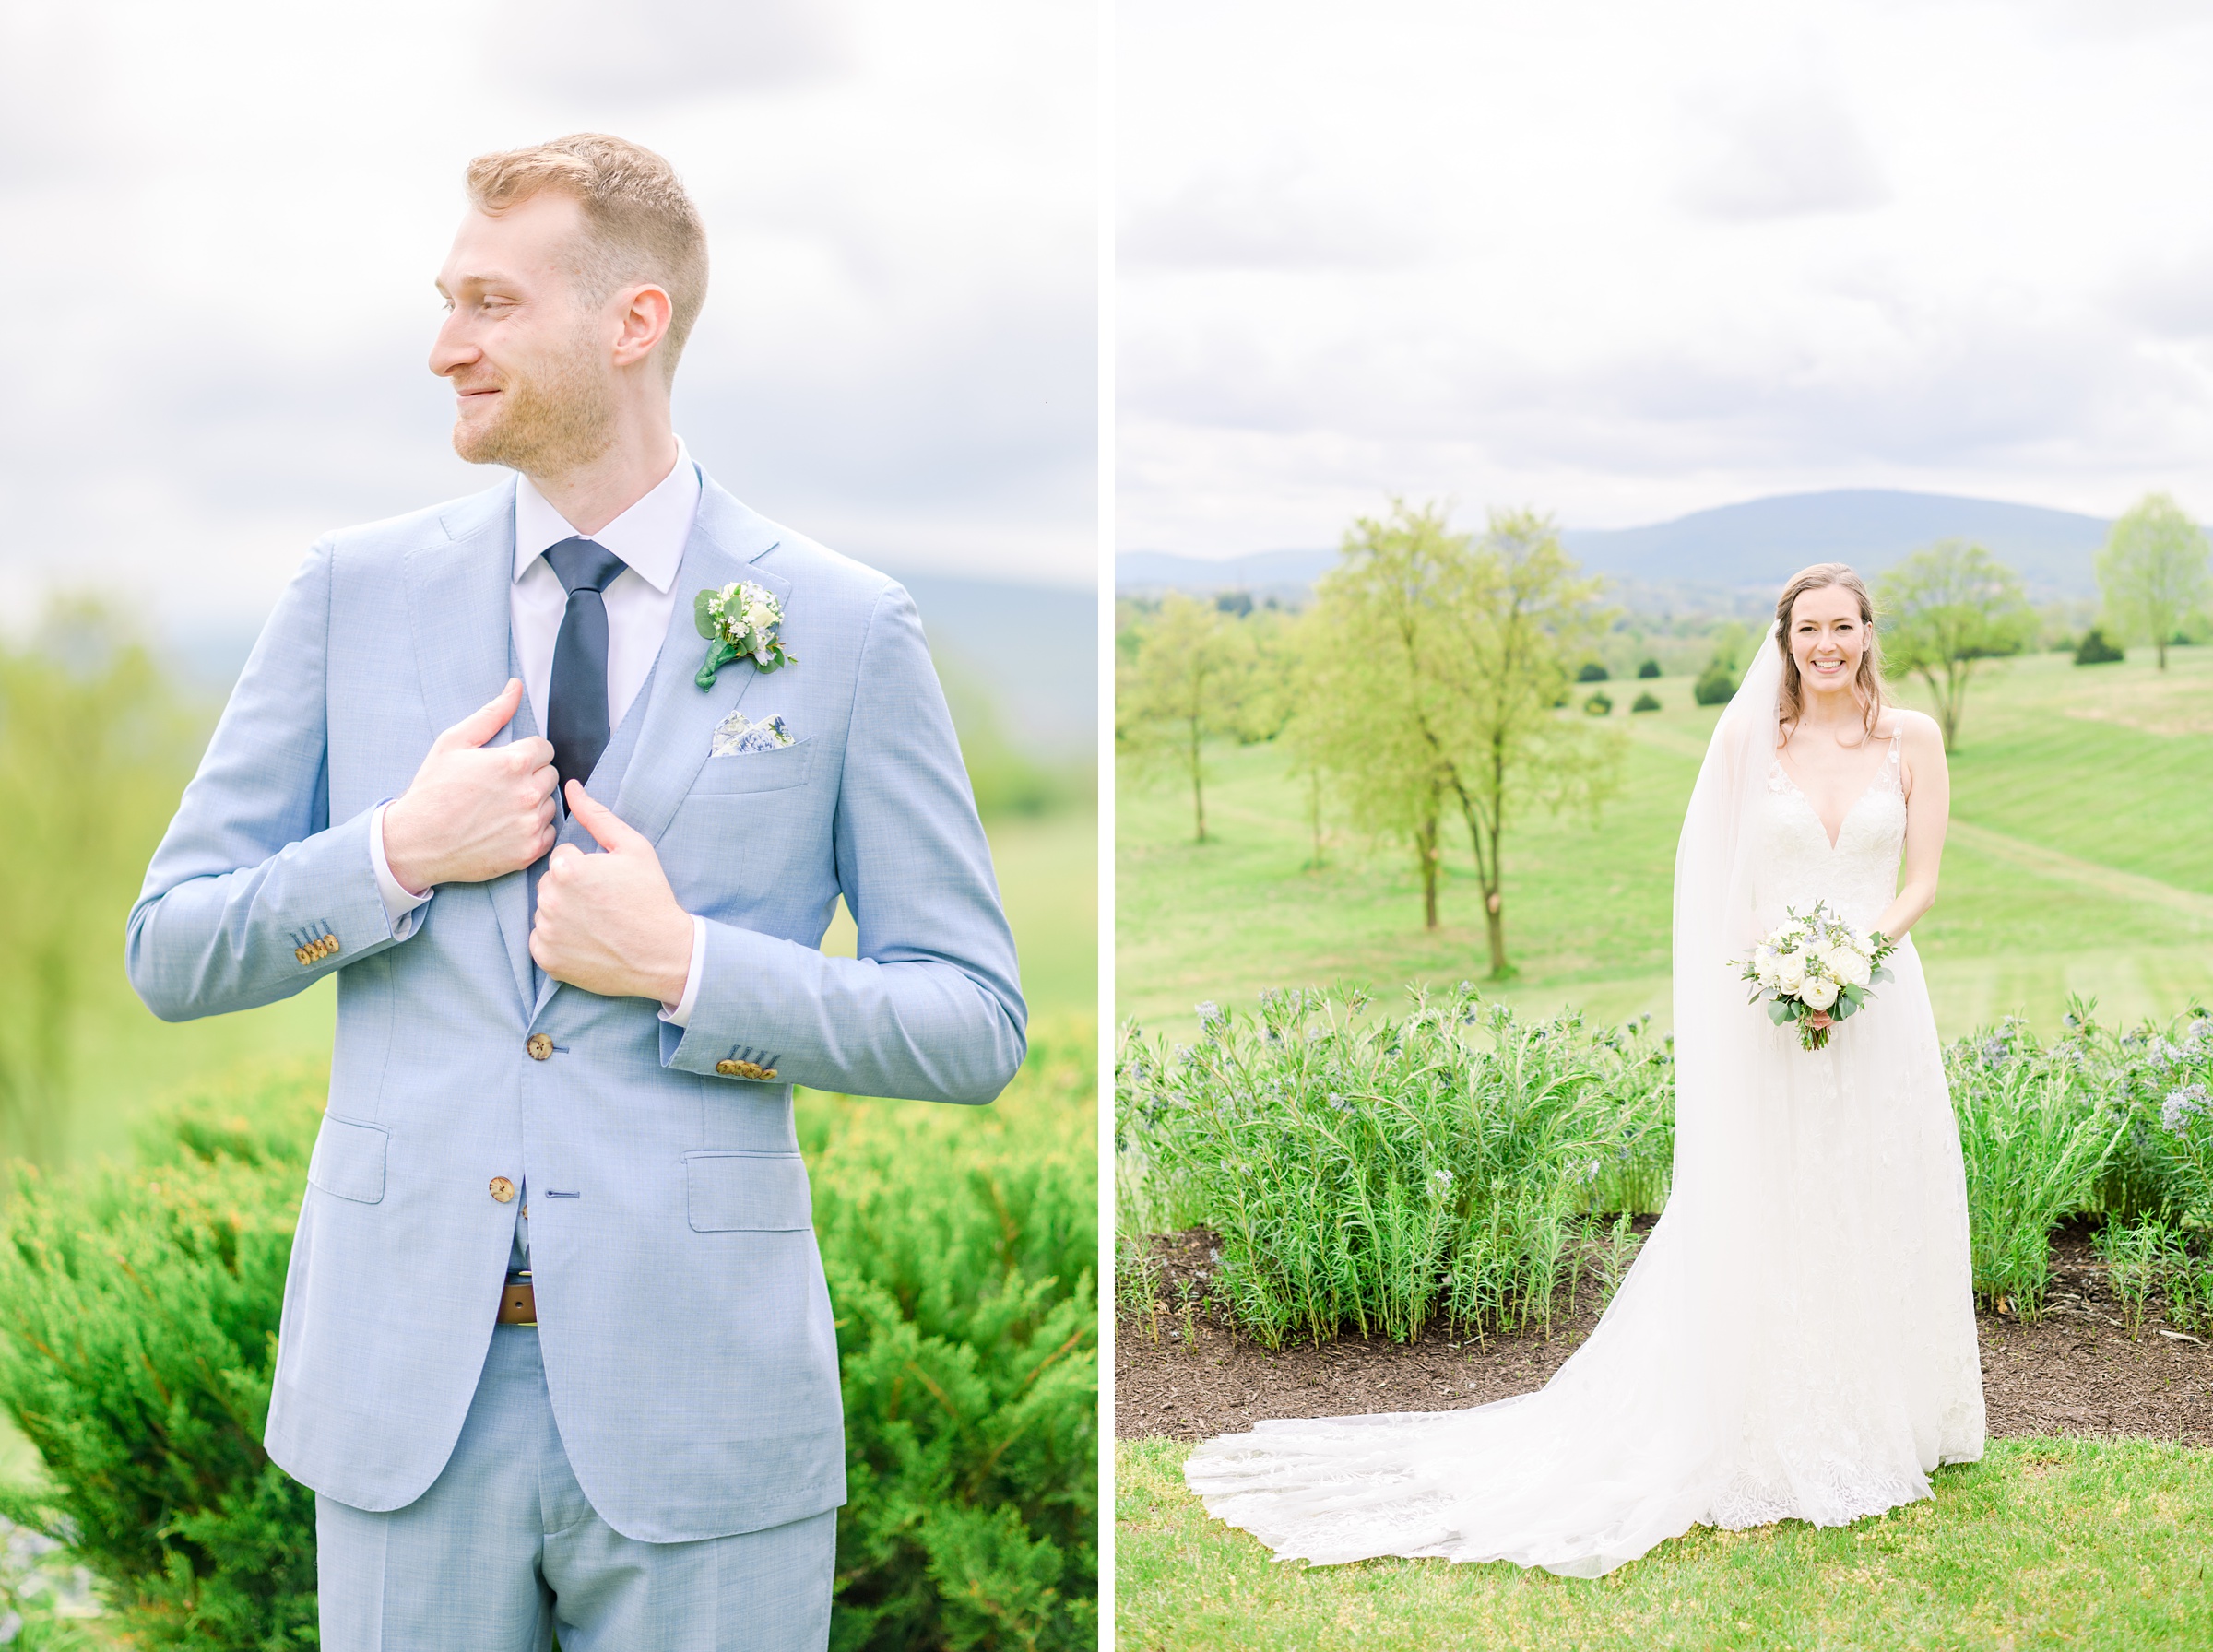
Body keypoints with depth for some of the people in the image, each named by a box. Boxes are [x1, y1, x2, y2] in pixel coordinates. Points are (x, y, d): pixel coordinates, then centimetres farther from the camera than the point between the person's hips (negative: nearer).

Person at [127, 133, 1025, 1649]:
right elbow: (171, 953, 7)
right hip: (407, 1388, 2)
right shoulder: (356, 591, 4)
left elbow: (976, 1026, -2)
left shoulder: (848, 632, -2)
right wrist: (397, 854, -10)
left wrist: (684, 967, -15)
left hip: (693, 1400, -2)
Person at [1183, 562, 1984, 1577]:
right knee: (1762, 1220, 1)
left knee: (1880, 1217, 6)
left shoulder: (1913, 739, 4)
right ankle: (1768, 1442, 10)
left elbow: (1921, 880, 2)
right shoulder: (1749, 736, 1)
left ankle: (1876, 1423, 21)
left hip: (1881, 1000, 1)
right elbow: (1725, 883, 2)